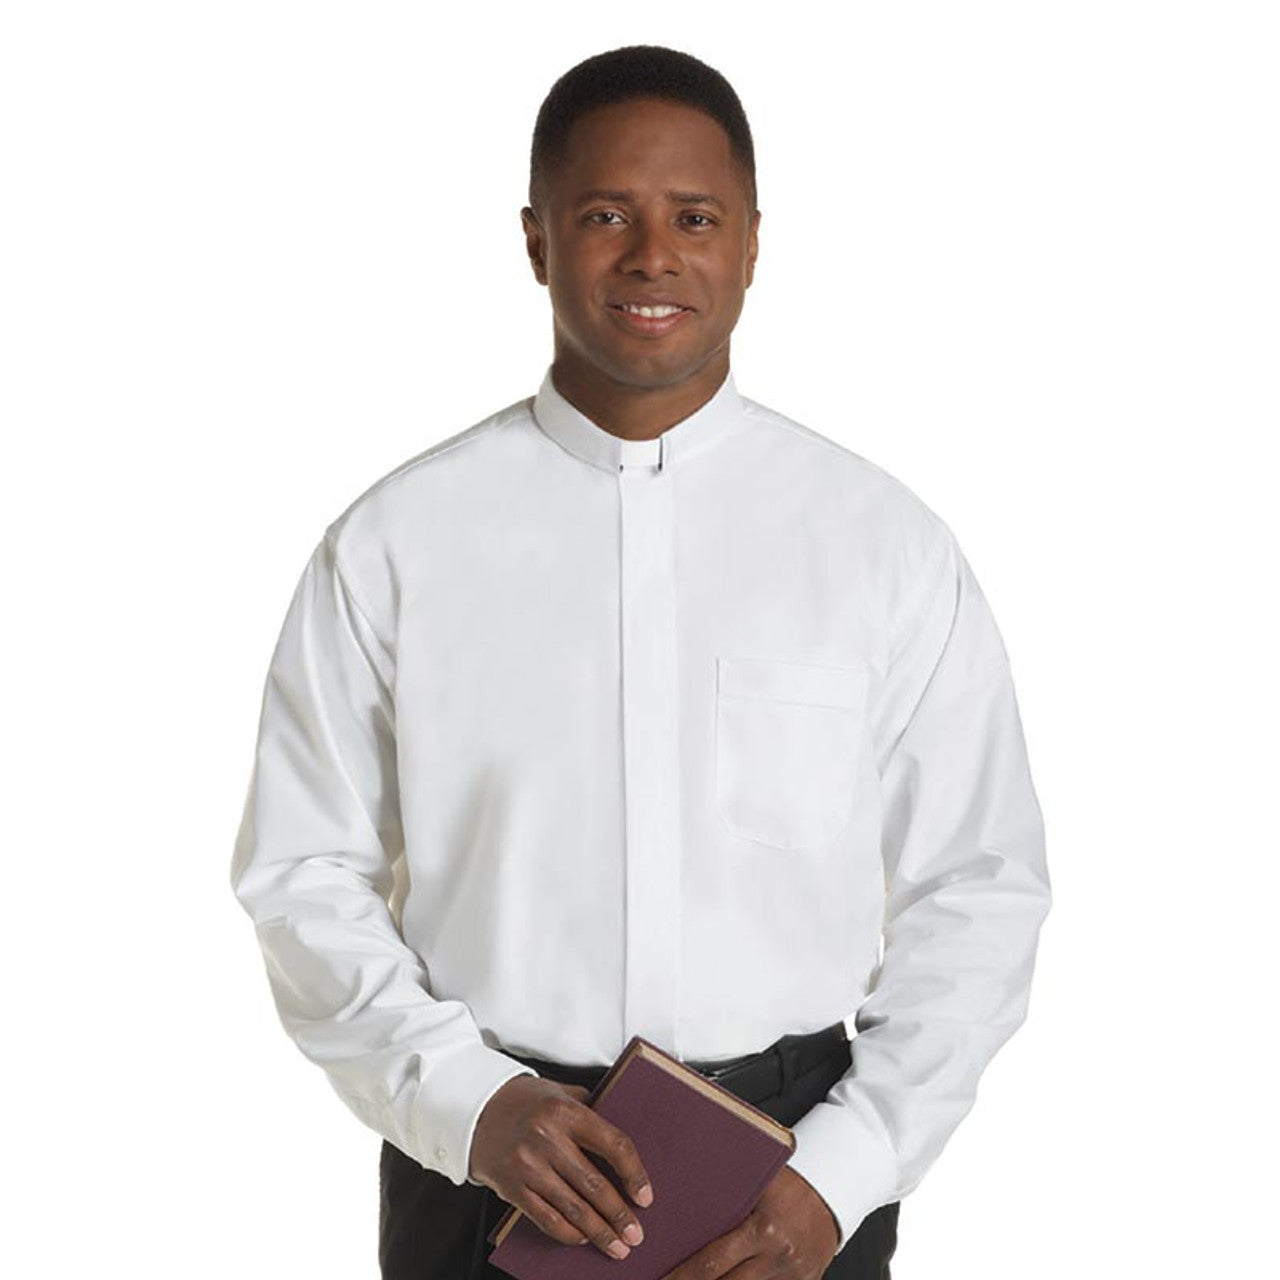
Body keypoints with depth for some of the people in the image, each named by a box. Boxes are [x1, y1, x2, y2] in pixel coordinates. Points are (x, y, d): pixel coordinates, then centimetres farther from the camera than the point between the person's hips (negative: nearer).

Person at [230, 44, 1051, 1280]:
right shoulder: (392, 547, -4)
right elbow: (303, 876, -2)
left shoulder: (887, 545, -3)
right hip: (483, 1173, 0)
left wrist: (842, 1174, -11)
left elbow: (974, 897, -2)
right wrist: (468, 1101, -15)